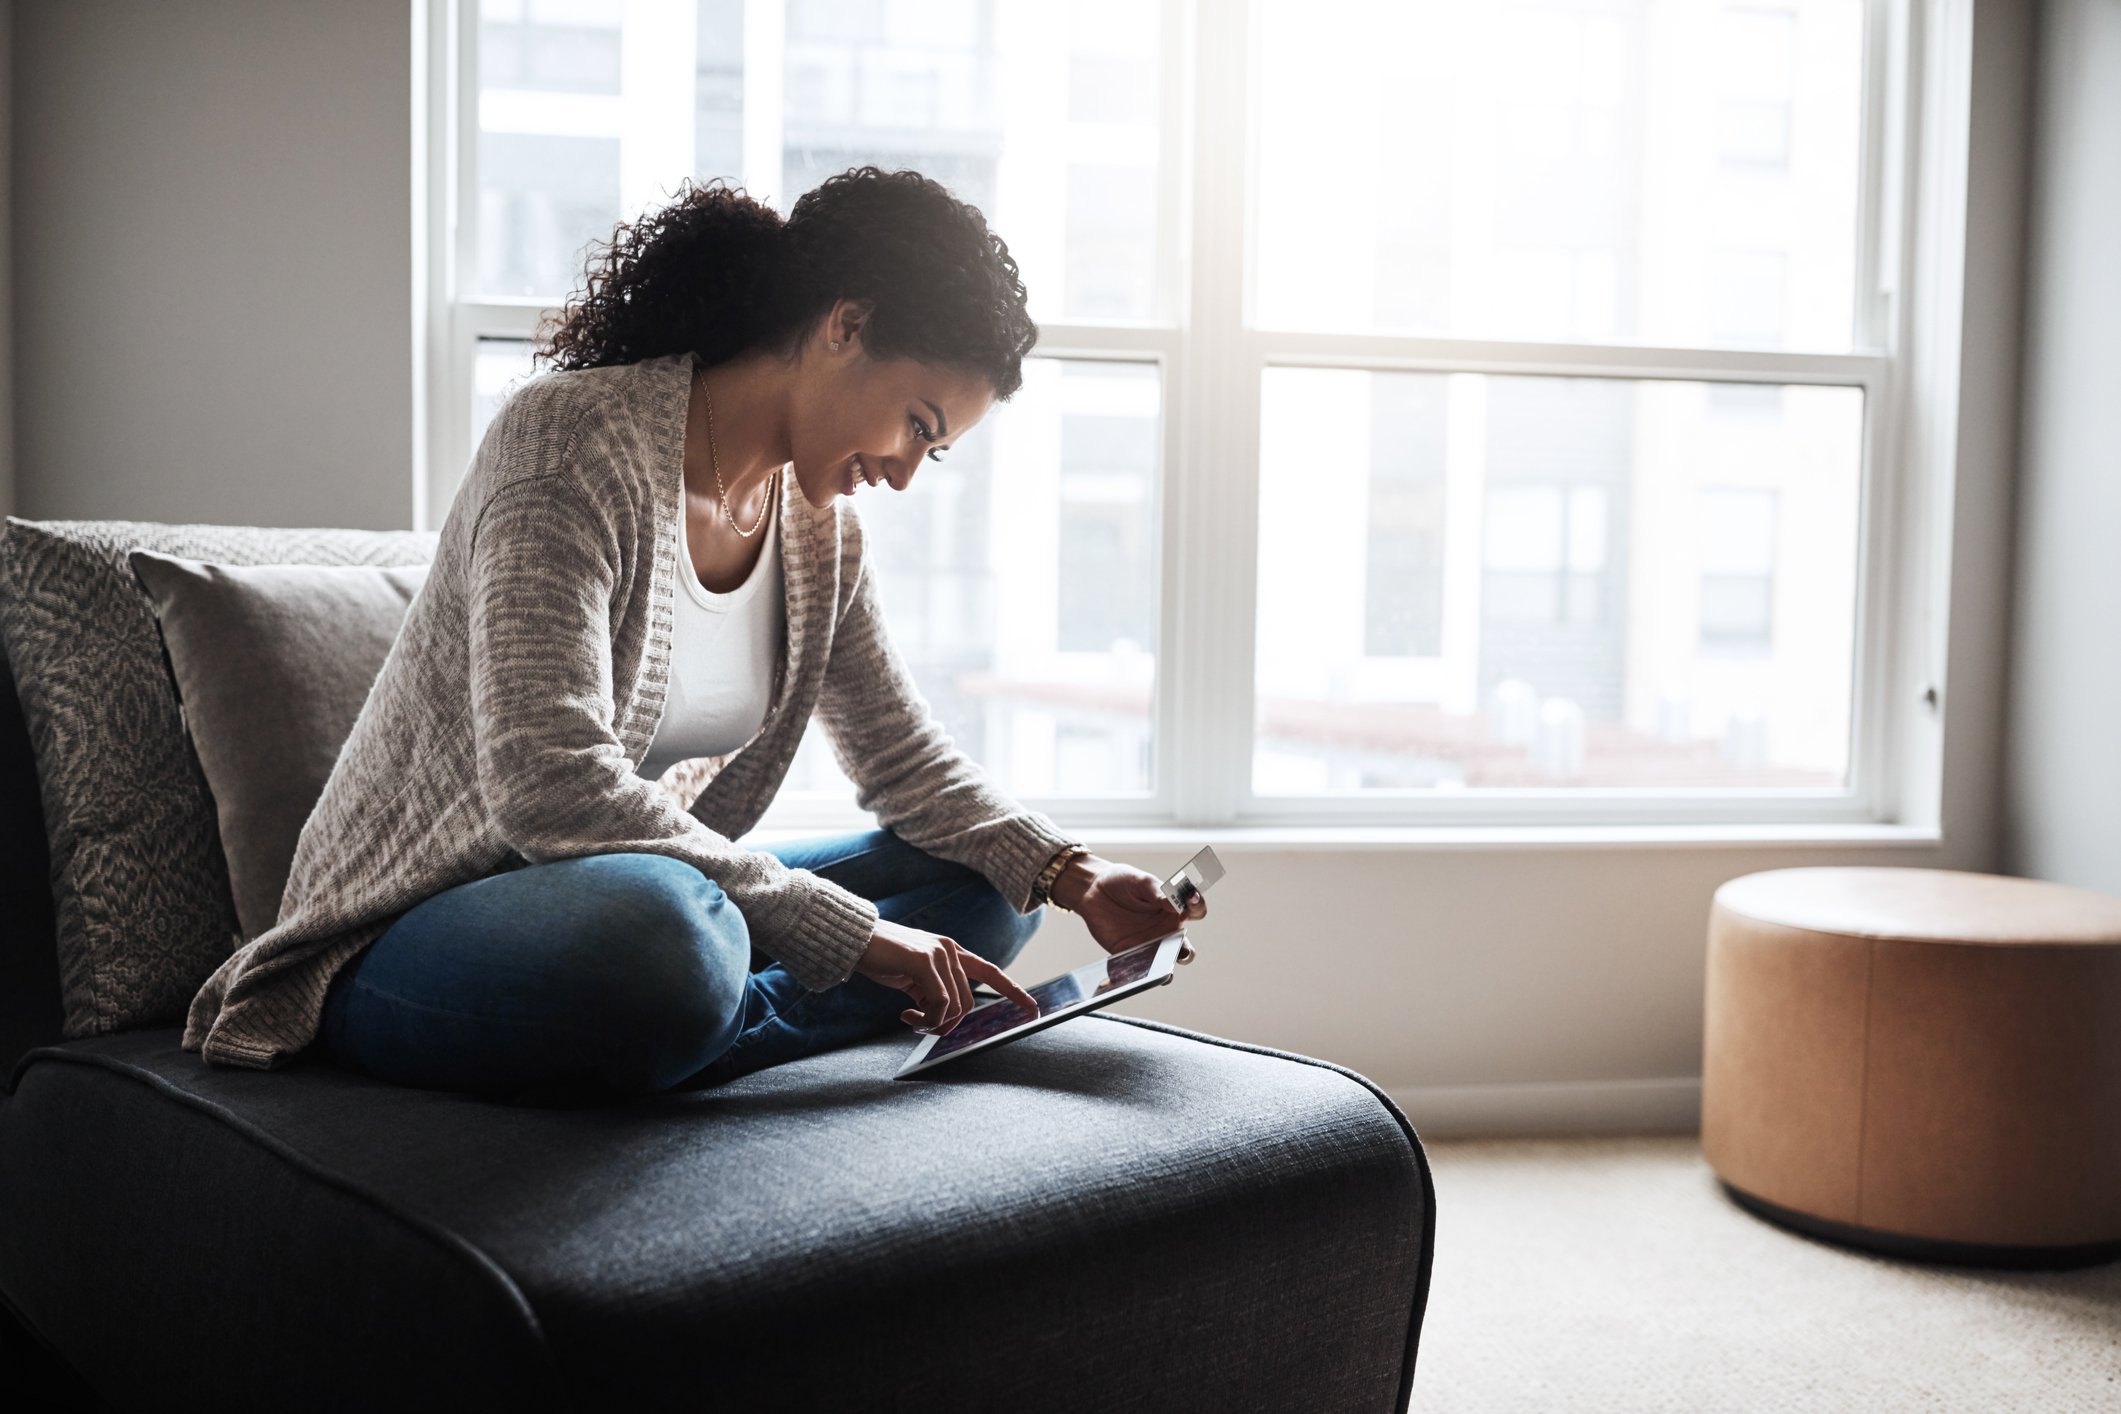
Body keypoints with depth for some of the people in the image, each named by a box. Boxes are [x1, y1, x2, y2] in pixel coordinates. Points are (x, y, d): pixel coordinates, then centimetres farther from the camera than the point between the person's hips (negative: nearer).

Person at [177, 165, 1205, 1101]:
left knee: (991, 885, 1)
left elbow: (902, 758, 13)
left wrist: (1070, 875, -5)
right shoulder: (570, 437, -19)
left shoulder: (817, 523, 5)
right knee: (658, 923, -41)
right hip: (410, 938, -8)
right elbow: (546, 784, -30)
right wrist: (849, 931, -29)